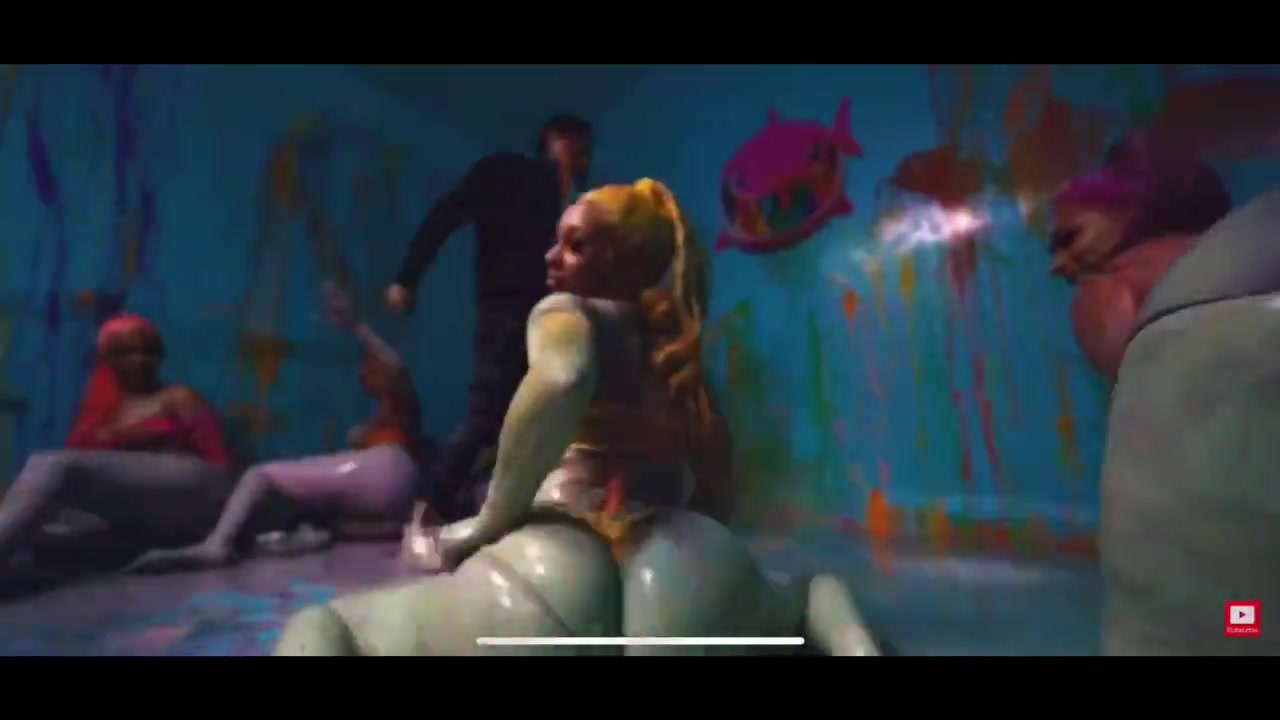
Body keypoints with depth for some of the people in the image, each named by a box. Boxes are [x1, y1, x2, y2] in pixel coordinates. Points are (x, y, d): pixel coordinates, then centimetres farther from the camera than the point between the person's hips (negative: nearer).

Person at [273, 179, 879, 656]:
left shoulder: (567, 311, 9)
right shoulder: (673, 340, 30)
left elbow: (562, 377, -16)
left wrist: (487, 526, -7)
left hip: (562, 568, -5)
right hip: (677, 568, 6)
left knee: (323, 623, 12)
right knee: (813, 588, 39)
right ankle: (855, 648, 1)